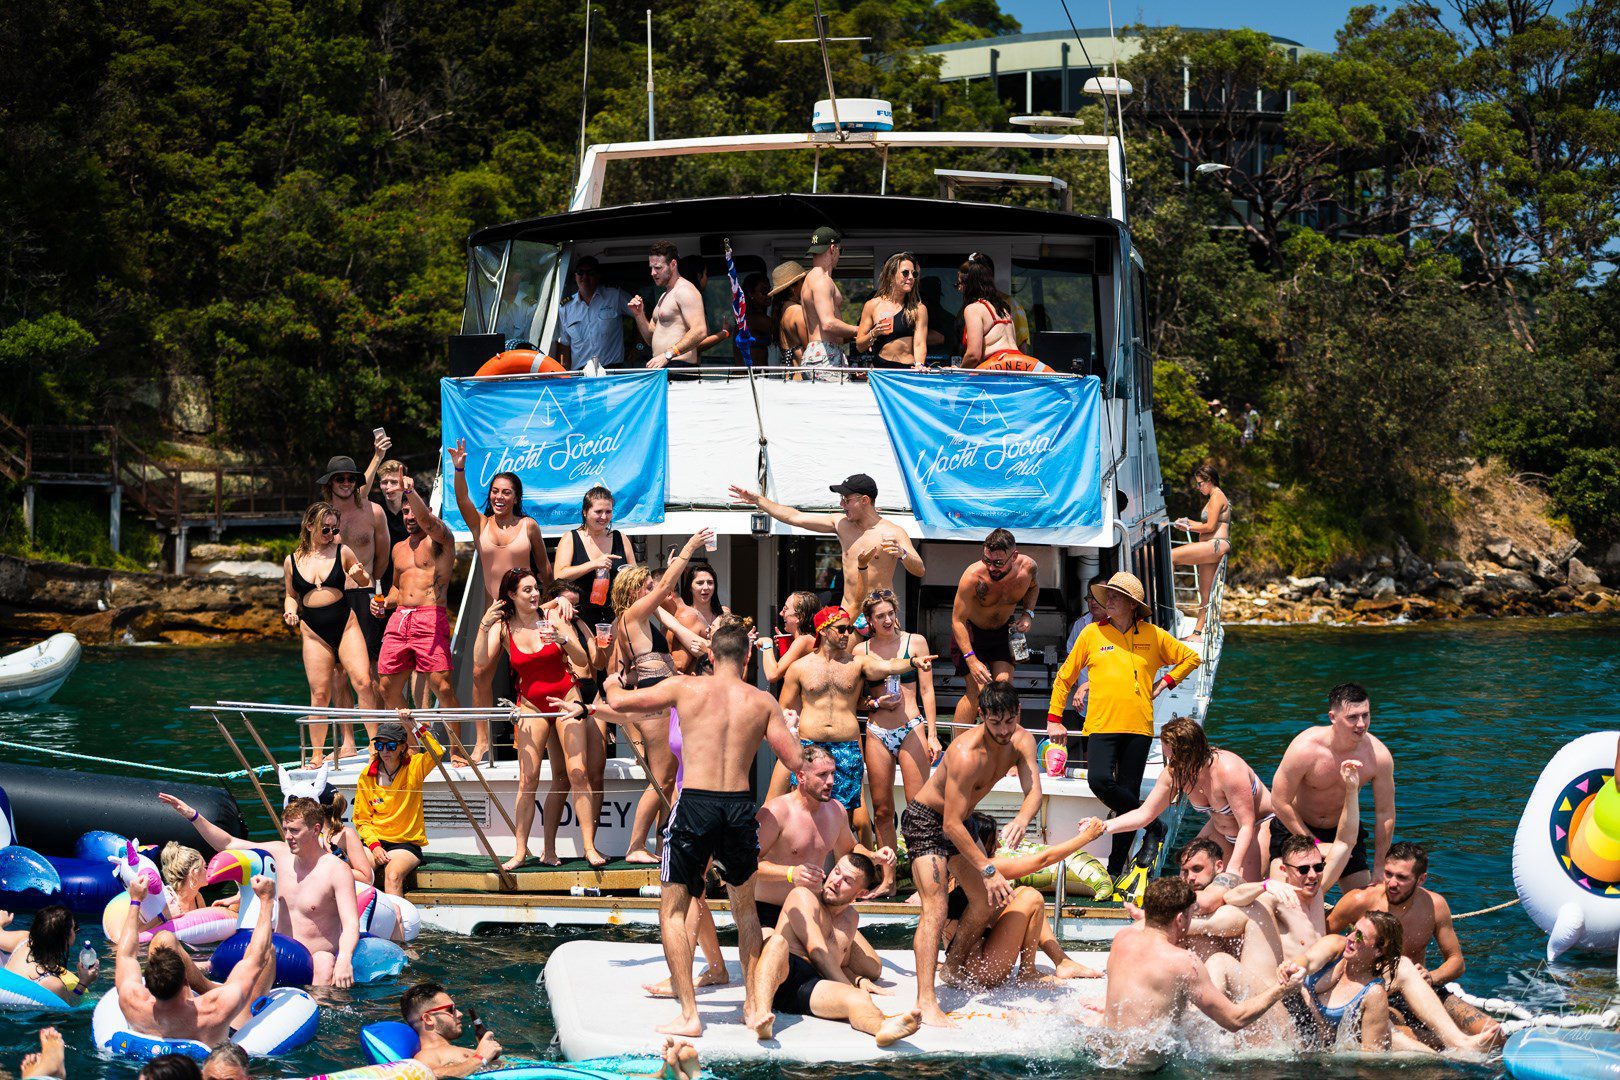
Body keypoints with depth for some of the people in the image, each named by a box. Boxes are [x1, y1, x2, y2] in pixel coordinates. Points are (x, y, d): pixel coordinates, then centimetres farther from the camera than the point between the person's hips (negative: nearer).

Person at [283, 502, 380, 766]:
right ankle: (317, 754, 6)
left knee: (363, 682, -13)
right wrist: (290, 611, -2)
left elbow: (365, 581, 14)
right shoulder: (292, 561, 7)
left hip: (345, 625, 0)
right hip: (313, 632, 0)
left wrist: (359, 575, -8)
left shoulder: (342, 552, 4)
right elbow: (290, 595, 19)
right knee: (320, 693, -3)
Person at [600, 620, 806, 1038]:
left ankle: (689, 1014, -2)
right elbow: (796, 761, 4)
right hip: (740, 807, 3)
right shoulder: (763, 701, 5)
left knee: (673, 910, 8)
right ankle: (753, 1004, 26)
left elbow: (619, 702, 7)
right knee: (745, 906, 25)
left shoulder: (685, 687, 1)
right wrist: (785, 726, 24)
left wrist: (611, 683, 30)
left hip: (695, 805, -3)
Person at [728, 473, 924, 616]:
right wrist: (758, 500, 19)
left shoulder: (892, 532, -6)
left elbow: (920, 571, -12)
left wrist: (902, 554, -33)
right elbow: (795, 518, 16)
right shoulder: (841, 523, 10)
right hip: (846, 613, 4)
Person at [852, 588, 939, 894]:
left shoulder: (915, 642, 5)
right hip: (876, 733, 2)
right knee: (882, 811, 5)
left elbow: (926, 690, 4)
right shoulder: (861, 650, 8)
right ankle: (887, 880, 13)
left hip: (911, 730, -2)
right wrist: (876, 703, -6)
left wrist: (932, 734, -2)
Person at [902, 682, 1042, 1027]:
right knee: (935, 908, -22)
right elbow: (951, 825, -32)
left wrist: (1022, 819, -46)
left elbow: (1034, 790, -22)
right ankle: (926, 1002, -33)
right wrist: (988, 869, -35)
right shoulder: (967, 754, -33)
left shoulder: (1022, 741, -10)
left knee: (986, 900, 16)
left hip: (958, 822, 9)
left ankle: (954, 967, 38)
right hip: (925, 820, -9)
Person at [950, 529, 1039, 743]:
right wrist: (971, 660, -33)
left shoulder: (1027, 567, -20)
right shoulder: (973, 576, -33)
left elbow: (1033, 587, 8)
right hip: (971, 631, -4)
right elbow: (958, 620, -25)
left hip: (1003, 629, 4)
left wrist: (1028, 614, -10)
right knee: (976, 689, -15)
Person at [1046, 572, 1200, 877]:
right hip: (1102, 724, 0)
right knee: (1099, 780, -24)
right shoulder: (1092, 634, 8)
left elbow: (1191, 658, 21)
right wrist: (1054, 718, 10)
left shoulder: (1152, 635, 9)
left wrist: (1165, 682, 9)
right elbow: (1065, 676, 14)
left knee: (1128, 792, 0)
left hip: (1139, 726, 1)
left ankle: (1116, 867, 8)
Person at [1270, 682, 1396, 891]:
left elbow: (1385, 813, -10)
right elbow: (1280, 803, -21)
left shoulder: (1379, 755, -21)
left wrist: (1378, 870, -7)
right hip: (1295, 827, -3)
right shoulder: (1305, 748, -30)